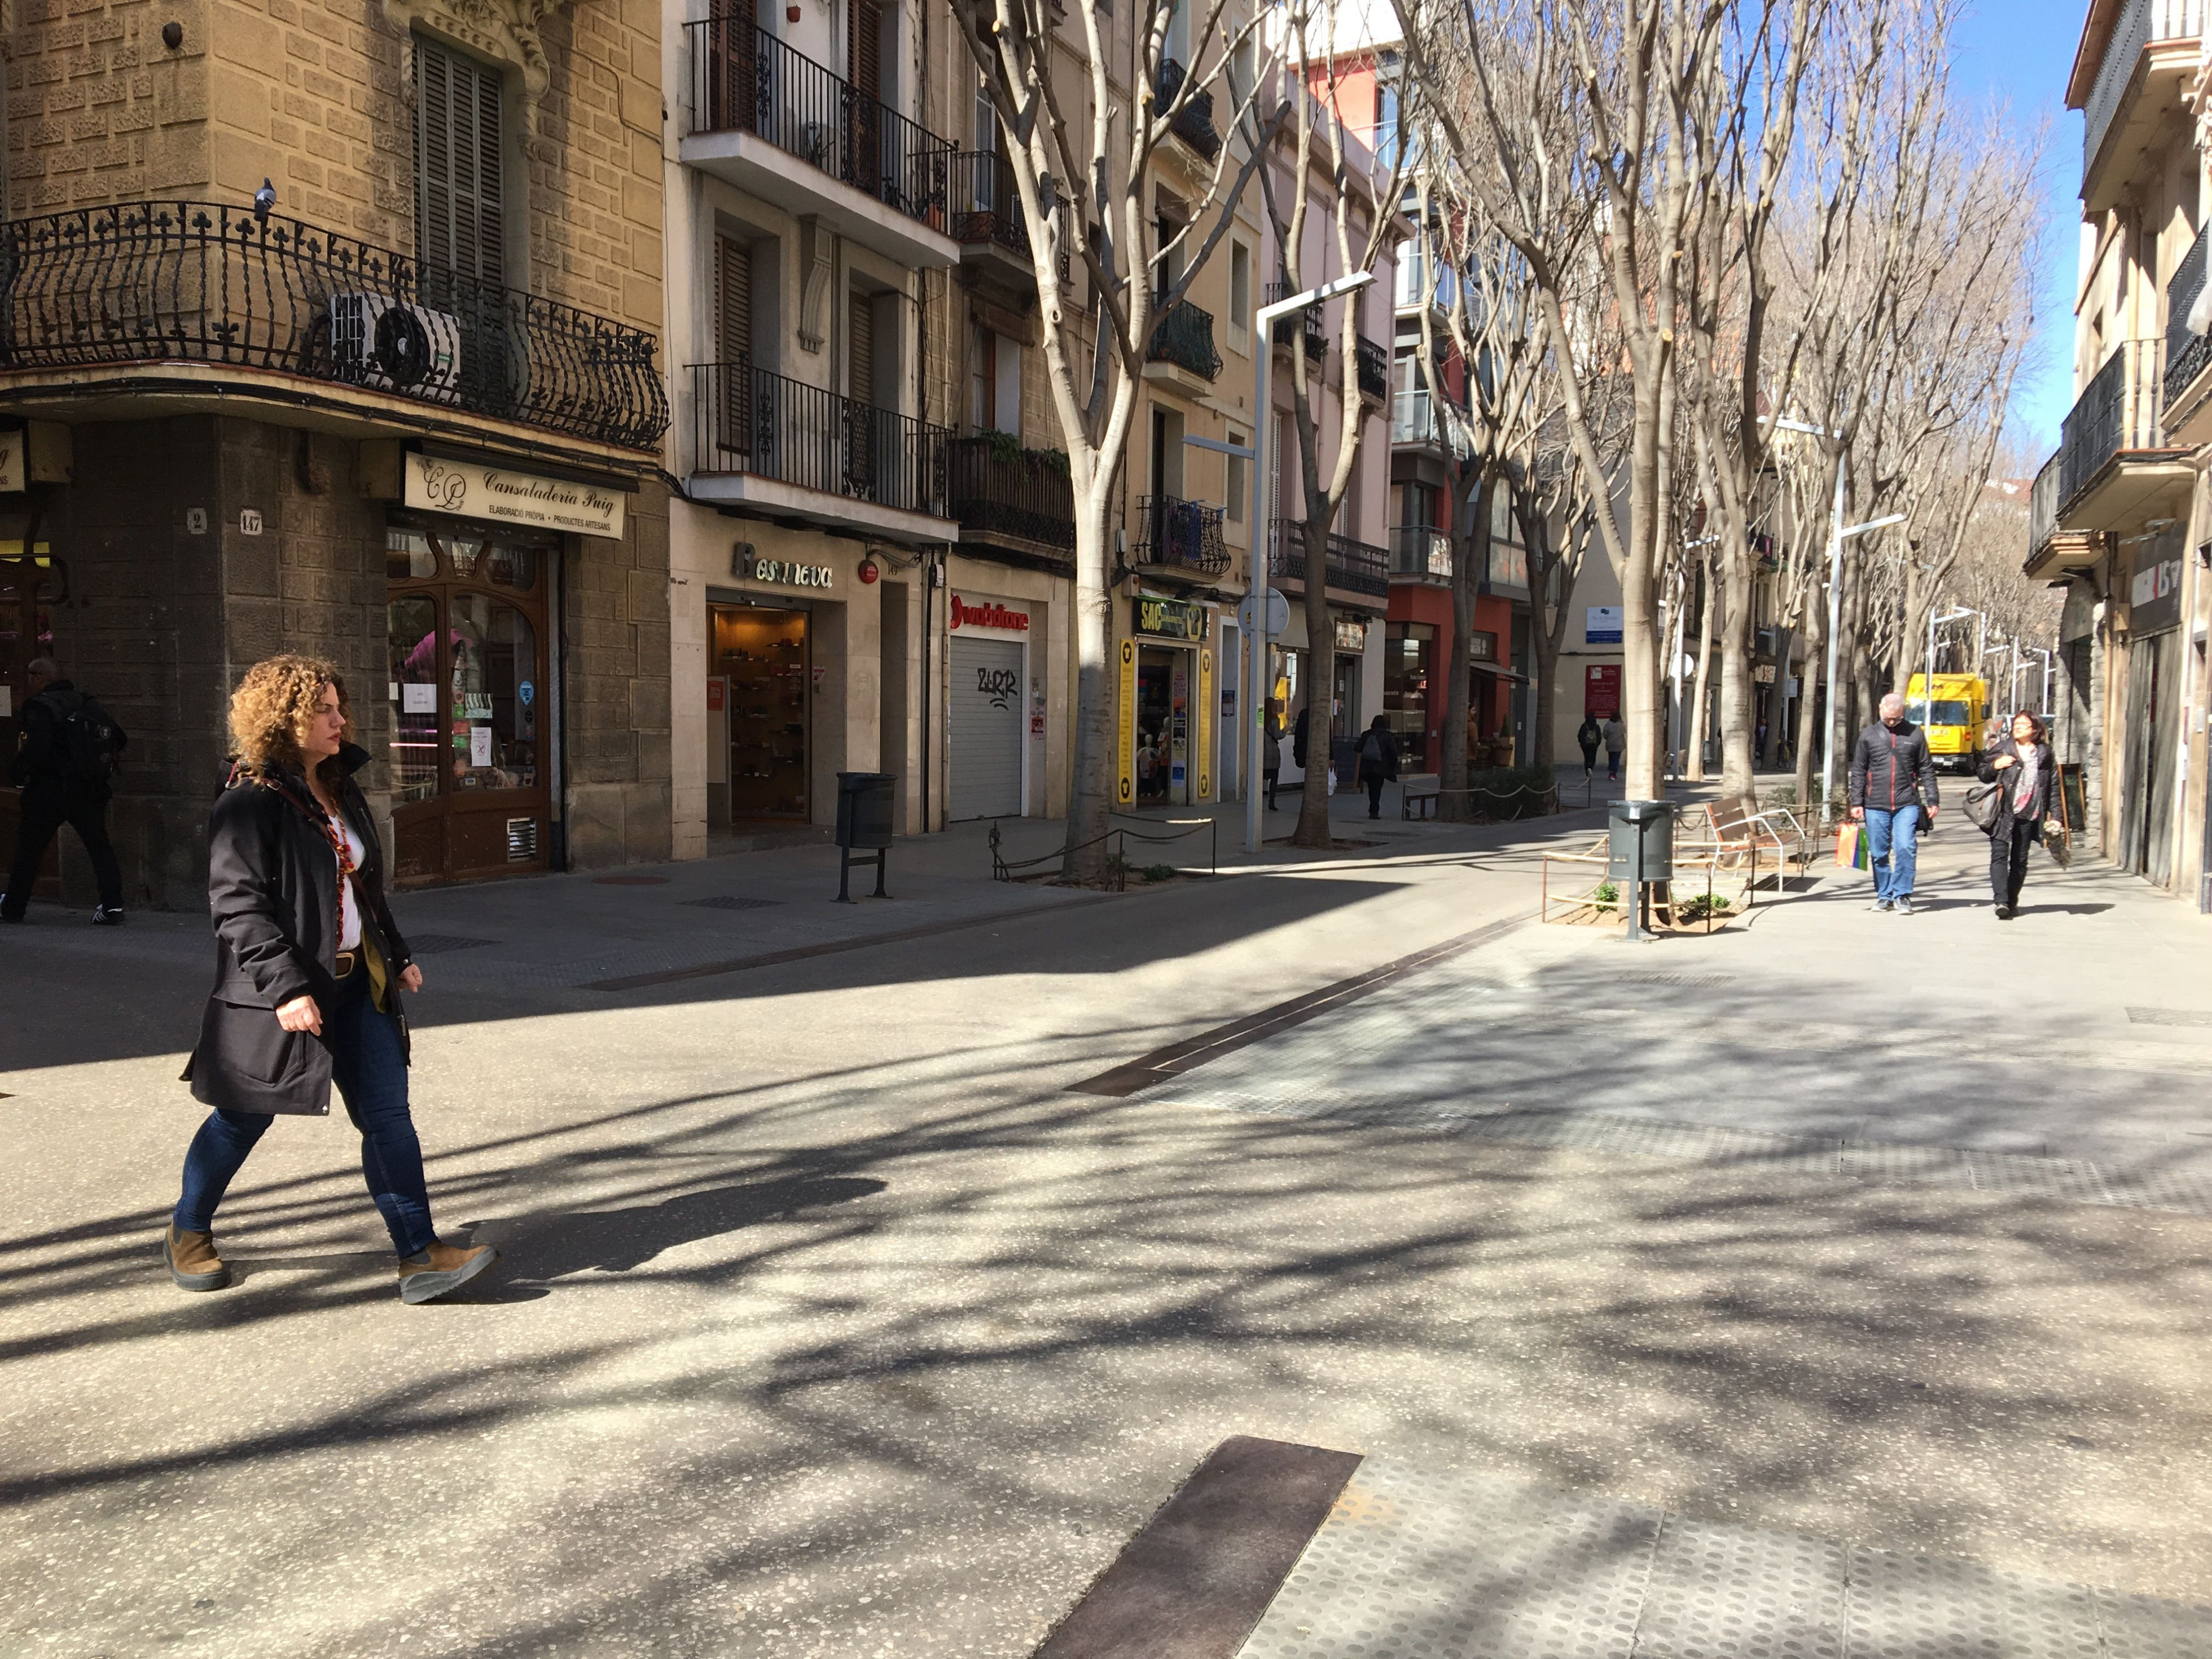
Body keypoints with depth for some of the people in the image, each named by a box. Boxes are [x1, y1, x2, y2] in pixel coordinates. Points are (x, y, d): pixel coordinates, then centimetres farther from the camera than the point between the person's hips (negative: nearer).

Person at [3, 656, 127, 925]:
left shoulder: (40, 706, -11)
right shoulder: (85, 703, 9)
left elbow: (36, 748, -22)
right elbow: (118, 739, 10)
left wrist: (16, 772, -6)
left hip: (49, 791, -5)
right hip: (90, 790, 5)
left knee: (29, 847, 10)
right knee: (99, 845, 6)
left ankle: (13, 907, 20)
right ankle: (113, 906, -2)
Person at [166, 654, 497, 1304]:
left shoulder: (340, 791, 13)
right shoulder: (250, 804, -13)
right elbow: (237, 906, -19)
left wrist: (397, 955, 20)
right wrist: (285, 986, -26)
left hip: (357, 982, 7)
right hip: (284, 991, -7)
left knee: (388, 1113, 0)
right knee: (244, 1117, 11)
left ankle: (420, 1255, 0)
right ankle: (188, 1234, 36)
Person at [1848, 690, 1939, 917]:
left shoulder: (1915, 734, 7)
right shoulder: (1868, 735, 8)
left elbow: (1926, 770, 10)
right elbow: (1858, 771, 9)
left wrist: (1932, 801, 5)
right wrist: (1856, 802, 3)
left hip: (1907, 805, -1)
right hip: (1876, 806, 1)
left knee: (1906, 849, -12)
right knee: (1879, 854, 5)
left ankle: (1902, 896, -3)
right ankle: (1884, 896, 17)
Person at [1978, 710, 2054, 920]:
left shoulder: (2044, 753, 11)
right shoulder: (2002, 748, 5)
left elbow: (2051, 784, 13)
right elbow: (1981, 773, 8)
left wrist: (2051, 814, 9)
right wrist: (1995, 766, -13)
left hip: (2029, 814, 2)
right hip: (2003, 812, -2)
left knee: (2020, 860, 7)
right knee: (1999, 855, -12)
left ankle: (2012, 902, 17)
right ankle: (2000, 901, -19)